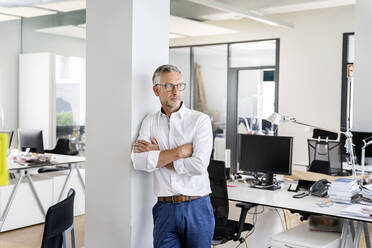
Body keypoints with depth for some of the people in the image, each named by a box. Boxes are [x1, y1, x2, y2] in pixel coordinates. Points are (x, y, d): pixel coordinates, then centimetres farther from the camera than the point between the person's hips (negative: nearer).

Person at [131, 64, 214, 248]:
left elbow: (199, 165, -14)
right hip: (165, 209, 2)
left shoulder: (200, 120, -2)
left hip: (197, 207, -1)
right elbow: (139, 161, -8)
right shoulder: (149, 122, 7)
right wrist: (181, 151, -12)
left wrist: (157, 156, -7)